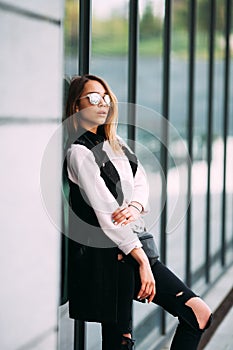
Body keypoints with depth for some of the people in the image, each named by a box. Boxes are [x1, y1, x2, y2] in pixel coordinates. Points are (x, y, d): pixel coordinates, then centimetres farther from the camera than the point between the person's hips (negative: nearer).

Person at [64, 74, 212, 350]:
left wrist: (136, 206, -15)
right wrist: (142, 261, -18)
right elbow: (106, 213, -16)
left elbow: (141, 179, 10)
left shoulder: (114, 142, 15)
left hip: (133, 245, 8)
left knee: (199, 313, 1)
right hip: (106, 256, -8)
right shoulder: (78, 152, -11)